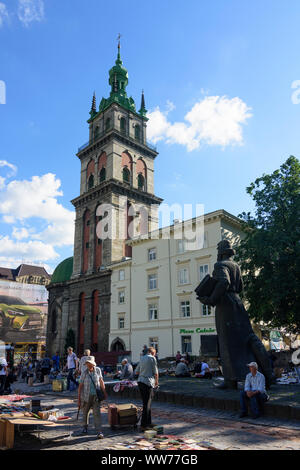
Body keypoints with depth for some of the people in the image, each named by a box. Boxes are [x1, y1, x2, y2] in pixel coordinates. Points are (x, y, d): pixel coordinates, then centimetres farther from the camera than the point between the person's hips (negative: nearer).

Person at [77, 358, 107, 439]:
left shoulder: (98, 370, -5)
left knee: (97, 413, -9)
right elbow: (81, 386, -5)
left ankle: (99, 432, -7)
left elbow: (101, 381, 7)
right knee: (85, 412, 16)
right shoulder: (85, 373, -9)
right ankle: (85, 428, 39)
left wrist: (104, 392, 9)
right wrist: (79, 399, -5)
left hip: (96, 396, 0)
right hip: (86, 396, 0)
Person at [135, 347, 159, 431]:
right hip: (148, 382, -7)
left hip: (140, 381, 7)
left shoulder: (142, 358, 15)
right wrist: (156, 382, 10)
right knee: (147, 404, -2)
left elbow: (136, 372, 18)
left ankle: (148, 423, 23)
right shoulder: (152, 358, -5)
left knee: (146, 403, 15)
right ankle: (143, 425, -1)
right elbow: (155, 373, -4)